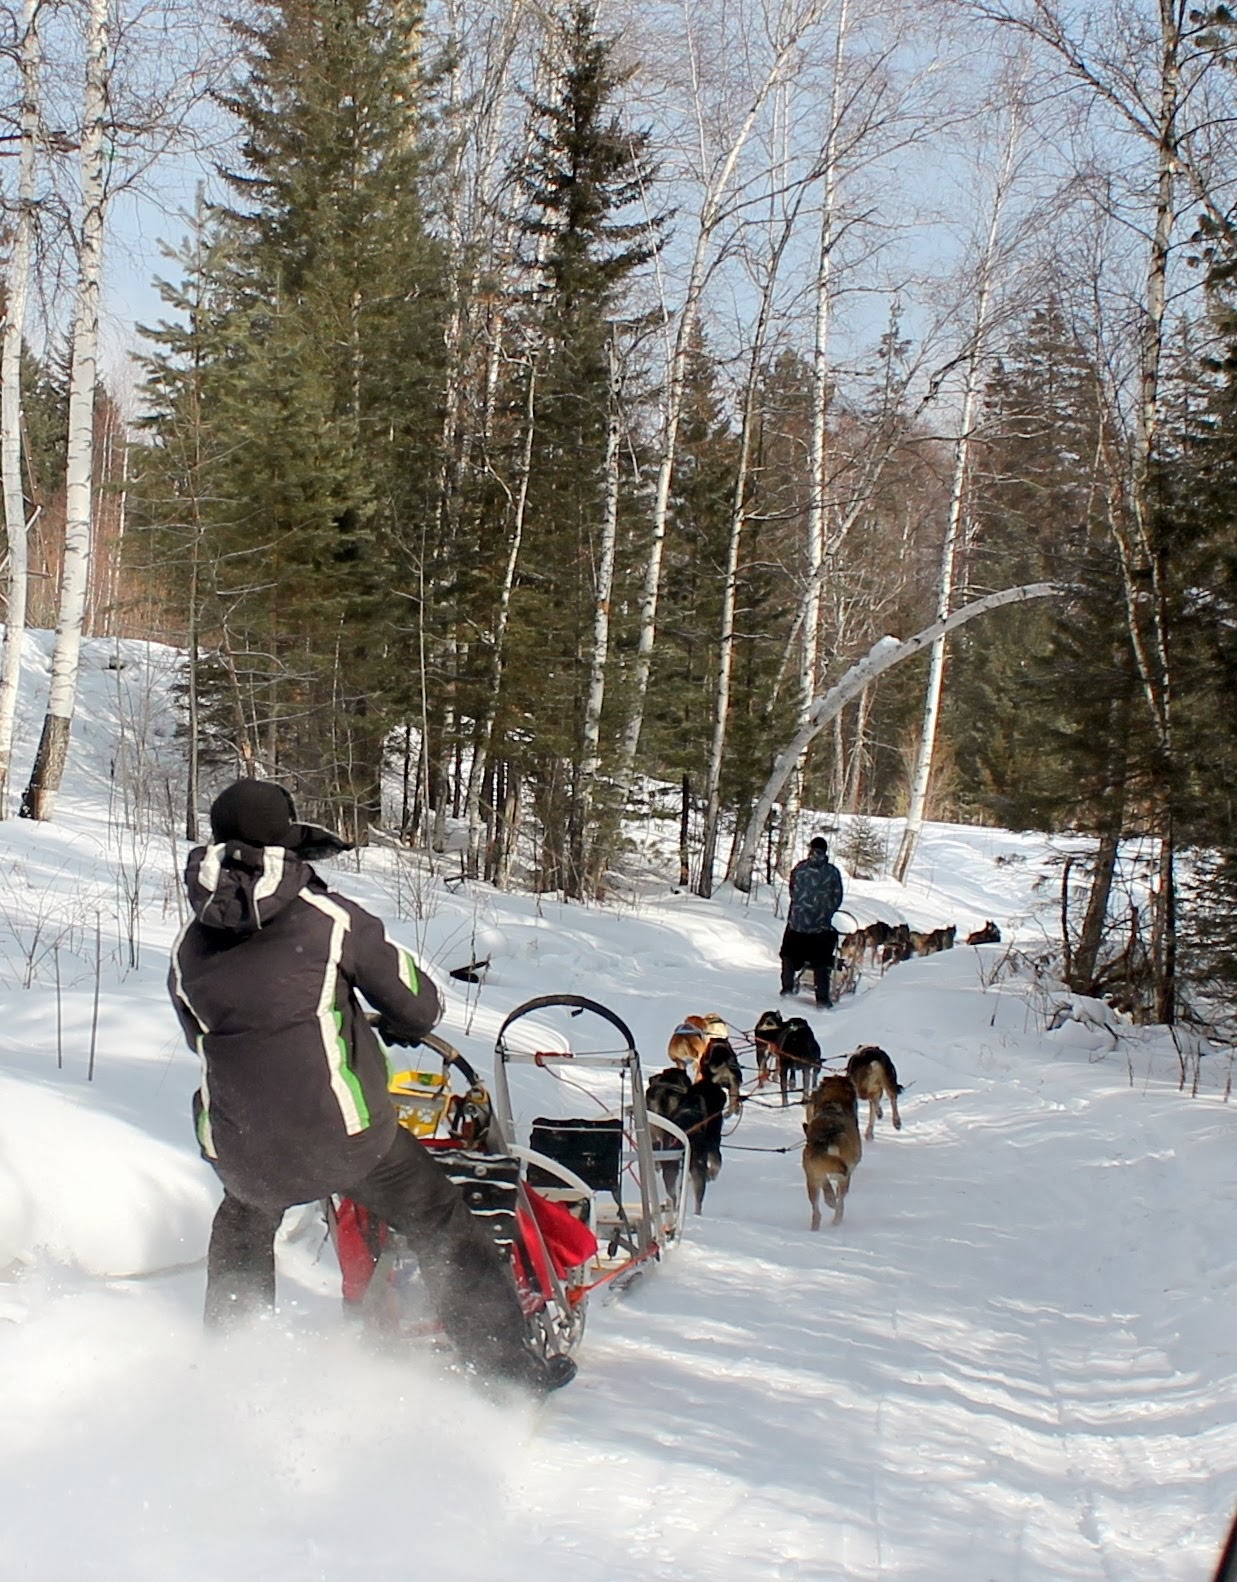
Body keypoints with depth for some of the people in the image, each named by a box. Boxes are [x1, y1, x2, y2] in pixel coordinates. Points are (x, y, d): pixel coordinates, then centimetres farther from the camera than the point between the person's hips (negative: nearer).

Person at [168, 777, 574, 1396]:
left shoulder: (188, 948, 4)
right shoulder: (328, 917, -6)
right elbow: (418, 1002, 0)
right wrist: (401, 1027, 24)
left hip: (242, 1148, 4)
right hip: (344, 1130, -3)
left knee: (243, 1224, 35)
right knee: (439, 1224, 13)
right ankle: (507, 1363, 15)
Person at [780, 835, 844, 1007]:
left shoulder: (799, 868, -4)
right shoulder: (832, 872, -7)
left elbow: (792, 891, 6)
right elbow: (837, 898, 0)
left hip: (797, 921, 1)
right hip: (821, 924, -1)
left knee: (789, 956, 19)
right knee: (821, 961, 6)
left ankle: (787, 989, 19)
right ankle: (822, 997, 3)